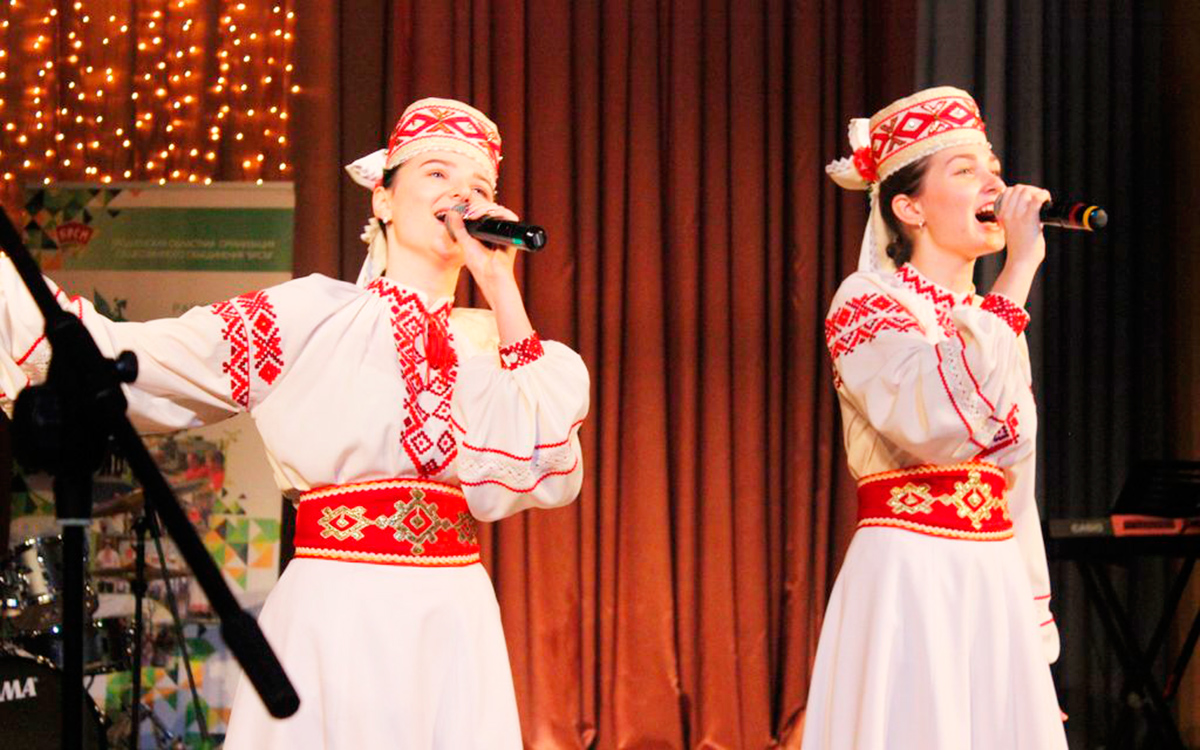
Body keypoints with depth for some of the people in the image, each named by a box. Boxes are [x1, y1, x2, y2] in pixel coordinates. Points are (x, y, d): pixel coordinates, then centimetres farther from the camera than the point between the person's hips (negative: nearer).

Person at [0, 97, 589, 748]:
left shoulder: (490, 339, 10)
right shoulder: (311, 317, 1)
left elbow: (537, 467, -9)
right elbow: (113, 360, -1)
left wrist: (501, 288, -4)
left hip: (459, 623, 4)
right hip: (339, 619, -3)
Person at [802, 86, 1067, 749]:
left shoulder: (995, 321, 16)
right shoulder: (865, 301, -7)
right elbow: (947, 423, -26)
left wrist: (1036, 623, 16)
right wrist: (1018, 272, -21)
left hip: (997, 592, 7)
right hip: (907, 584, -7)